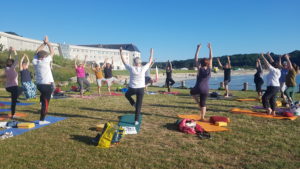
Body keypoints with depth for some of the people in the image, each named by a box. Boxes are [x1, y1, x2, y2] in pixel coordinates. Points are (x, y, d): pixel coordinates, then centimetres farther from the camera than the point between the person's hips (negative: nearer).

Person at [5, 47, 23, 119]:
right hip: (14, 87, -8)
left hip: (7, 87, 8)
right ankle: (13, 115, 2)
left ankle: (15, 98, 18)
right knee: (13, 101, 3)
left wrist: (10, 52, 13)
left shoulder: (6, 68, 1)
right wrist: (15, 52, -6)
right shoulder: (12, 68, -16)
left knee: (20, 89, 35)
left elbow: (8, 60, 13)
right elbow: (16, 60, -13)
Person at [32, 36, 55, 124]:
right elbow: (52, 52, -2)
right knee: (46, 103, 0)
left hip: (39, 84, 6)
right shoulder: (45, 61, -13)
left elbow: (37, 52, 19)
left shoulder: (35, 61, 3)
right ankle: (42, 120, 3)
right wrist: (48, 42, 8)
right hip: (47, 85, -6)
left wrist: (44, 43, 20)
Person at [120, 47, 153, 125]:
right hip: (140, 89, 1)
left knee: (127, 94, 35)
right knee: (139, 106, 8)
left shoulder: (131, 68, -8)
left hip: (132, 88, 0)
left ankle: (133, 103, 22)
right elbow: (150, 62, 9)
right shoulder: (143, 69, -7)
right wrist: (151, 53, 21)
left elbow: (124, 61, 5)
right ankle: (136, 120, 8)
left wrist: (121, 52, 15)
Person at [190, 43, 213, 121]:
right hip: (206, 89, 3)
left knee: (192, 92, 30)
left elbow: (196, 59, -2)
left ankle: (199, 104, 13)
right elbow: (211, 58, 8)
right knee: (203, 103, 13)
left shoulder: (200, 69, -7)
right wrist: (210, 48, 13)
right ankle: (202, 117, 14)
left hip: (198, 88, -3)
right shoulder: (209, 69, 0)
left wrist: (198, 49, 2)